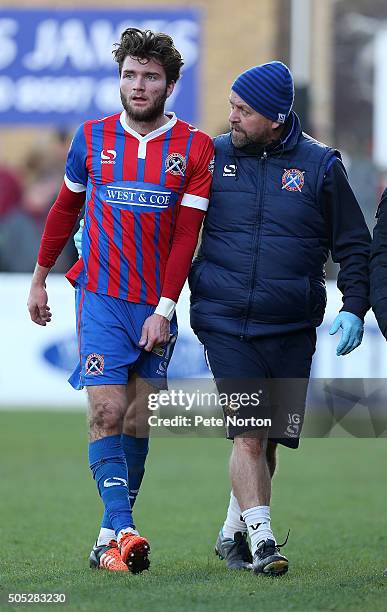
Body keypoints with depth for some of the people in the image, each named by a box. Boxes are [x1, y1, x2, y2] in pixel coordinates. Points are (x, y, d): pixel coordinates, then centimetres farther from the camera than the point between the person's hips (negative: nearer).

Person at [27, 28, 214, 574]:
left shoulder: (195, 148, -1)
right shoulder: (93, 138, 3)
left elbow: (187, 234, -4)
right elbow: (65, 208, 17)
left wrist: (165, 309, -10)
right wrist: (40, 278, 19)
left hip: (157, 306, 1)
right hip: (102, 298, -1)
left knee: (138, 420, 4)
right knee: (106, 412, -13)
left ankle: (110, 538, 11)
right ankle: (122, 530, -19)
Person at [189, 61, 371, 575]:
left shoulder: (319, 166, 1)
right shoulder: (212, 157, 4)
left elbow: (353, 243, 7)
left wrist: (354, 307, -3)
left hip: (291, 330, 1)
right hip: (224, 324, -1)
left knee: (269, 439, 6)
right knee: (248, 435, -12)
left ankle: (233, 533, 22)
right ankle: (260, 540, -13)